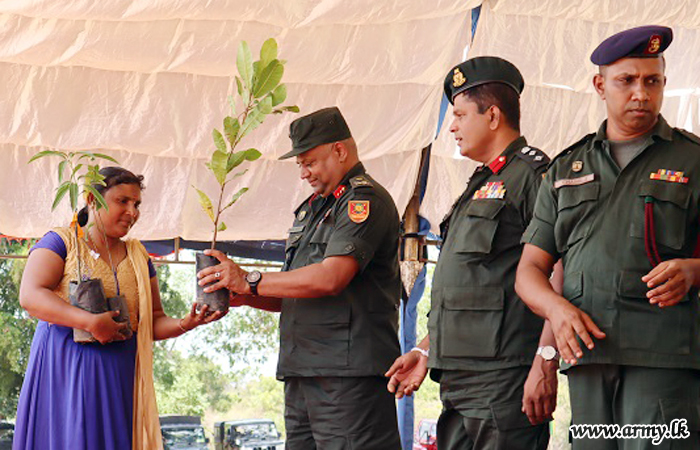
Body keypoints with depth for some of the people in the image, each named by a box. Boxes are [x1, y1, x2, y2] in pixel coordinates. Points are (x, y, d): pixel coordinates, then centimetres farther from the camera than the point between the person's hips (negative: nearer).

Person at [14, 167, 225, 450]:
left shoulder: (139, 257, 17)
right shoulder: (62, 242, 2)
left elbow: (153, 322, 17)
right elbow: (30, 295, -13)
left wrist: (185, 324, -5)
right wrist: (91, 322, -21)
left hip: (118, 378, 4)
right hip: (64, 371, -4)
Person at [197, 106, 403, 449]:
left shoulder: (365, 200, -6)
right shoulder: (312, 208, 24)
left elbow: (330, 279, -18)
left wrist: (250, 282, -11)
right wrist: (244, 296, 8)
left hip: (348, 373, -9)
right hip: (302, 375, 9)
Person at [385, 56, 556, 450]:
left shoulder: (533, 174, -7)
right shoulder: (481, 186, 24)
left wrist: (545, 362, -22)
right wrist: (426, 350, 23)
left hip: (505, 376, -10)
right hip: (459, 380, 10)